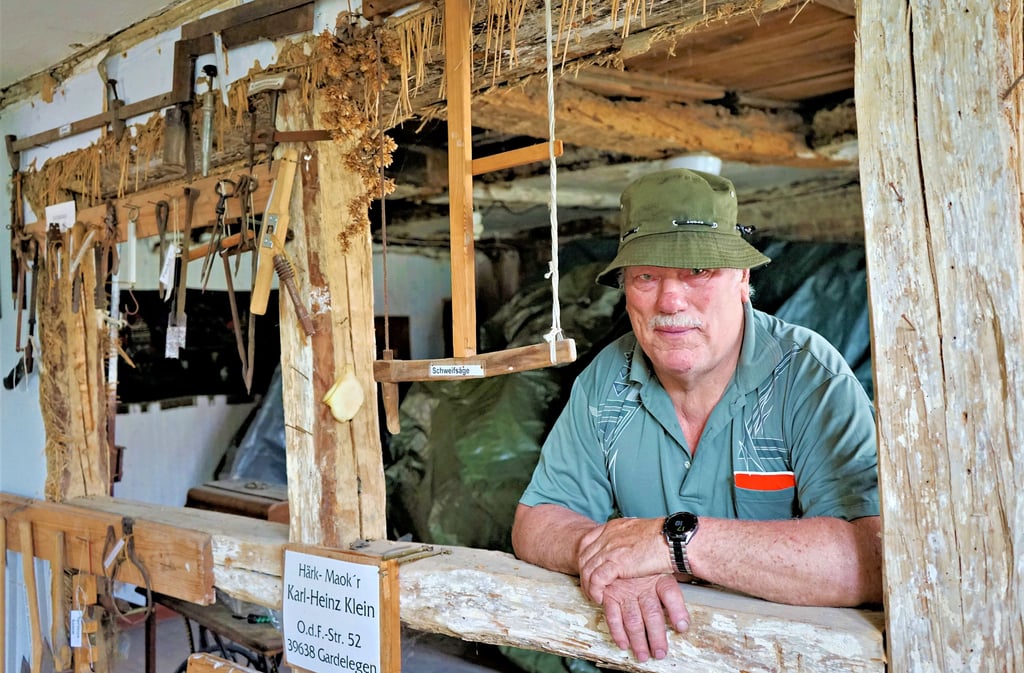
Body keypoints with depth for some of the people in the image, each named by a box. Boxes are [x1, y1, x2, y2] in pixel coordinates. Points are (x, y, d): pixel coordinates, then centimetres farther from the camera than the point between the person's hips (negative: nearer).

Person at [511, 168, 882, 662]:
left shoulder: (810, 376, -13)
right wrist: (600, 551, -20)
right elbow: (535, 525, 1)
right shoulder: (604, 379, 0)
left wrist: (678, 539, -26)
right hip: (645, 651, 3)